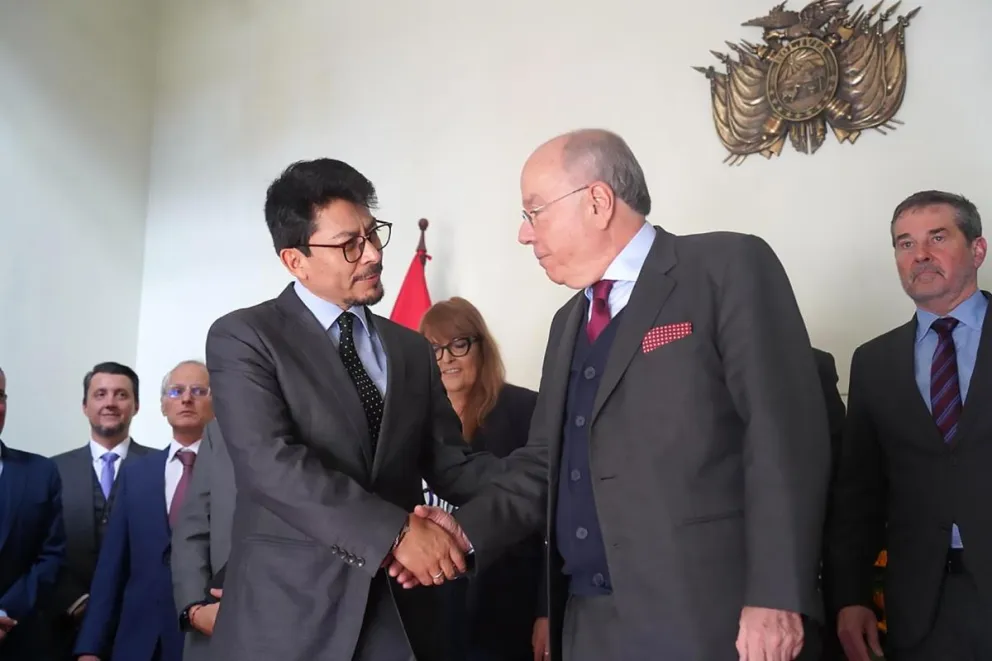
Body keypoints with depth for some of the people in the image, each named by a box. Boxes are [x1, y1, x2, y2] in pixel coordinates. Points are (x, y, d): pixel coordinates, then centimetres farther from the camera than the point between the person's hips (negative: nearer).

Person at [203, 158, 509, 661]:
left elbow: (450, 465, 5)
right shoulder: (242, 337, -4)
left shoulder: (413, 350, 12)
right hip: (288, 612, -4)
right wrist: (395, 533, -24)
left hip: (397, 615, 5)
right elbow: (272, 462, -18)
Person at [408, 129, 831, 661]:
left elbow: (783, 436, -13)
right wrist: (470, 529, 3)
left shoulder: (729, 267, -6)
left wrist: (776, 597, -18)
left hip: (710, 616, -7)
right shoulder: (569, 322, 18)